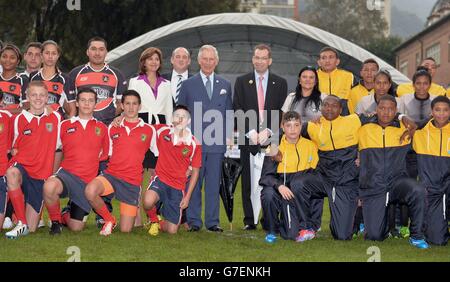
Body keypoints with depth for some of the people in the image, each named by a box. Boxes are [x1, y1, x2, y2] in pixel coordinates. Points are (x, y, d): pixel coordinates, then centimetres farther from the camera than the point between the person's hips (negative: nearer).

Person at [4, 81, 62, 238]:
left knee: (31, 229, -2)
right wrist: (13, 151, -6)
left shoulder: (55, 118, 4)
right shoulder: (20, 119, 1)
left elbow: (58, 147, 14)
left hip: (41, 174, 1)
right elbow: (14, 149, 12)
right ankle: (21, 223, -34)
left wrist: (54, 174, 11)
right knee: (12, 173, -42)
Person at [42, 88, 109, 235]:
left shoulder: (101, 128, 9)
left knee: (76, 227, 0)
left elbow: (105, 155, 20)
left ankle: (66, 216, 38)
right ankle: (55, 221, -10)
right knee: (49, 186, -38)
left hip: (88, 181, 1)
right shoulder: (65, 125, 6)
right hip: (67, 173, -1)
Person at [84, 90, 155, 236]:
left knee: (126, 230, -5)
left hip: (133, 181, -1)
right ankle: (109, 220, -5)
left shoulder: (149, 130, 4)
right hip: (111, 174, 1)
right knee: (90, 191, -34)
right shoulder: (113, 128, 10)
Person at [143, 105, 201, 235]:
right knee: (148, 202, -35)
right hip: (160, 179, 0)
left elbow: (195, 171, 3)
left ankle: (160, 224, 36)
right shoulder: (162, 131, -3)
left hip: (178, 187, 0)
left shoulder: (194, 144, -5)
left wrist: (187, 196, -1)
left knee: (172, 230, -3)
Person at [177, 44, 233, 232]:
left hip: (217, 142, 2)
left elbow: (229, 113, 16)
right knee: (193, 183, -1)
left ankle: (212, 222, 7)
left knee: (214, 183, 3)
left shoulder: (225, 85, 14)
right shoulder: (188, 85, 7)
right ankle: (193, 221, 4)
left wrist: (228, 136, 5)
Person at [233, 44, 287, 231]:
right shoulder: (242, 82, 10)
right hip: (248, 139, 0)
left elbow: (282, 112, 4)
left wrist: (268, 131, -9)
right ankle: (250, 220, 3)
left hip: (271, 138, 0)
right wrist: (250, 132, -8)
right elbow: (238, 111, 4)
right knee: (249, 181, -1)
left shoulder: (280, 83, 10)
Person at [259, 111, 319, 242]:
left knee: (292, 234, -17)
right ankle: (272, 230, -9)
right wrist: (279, 186, -28)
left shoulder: (310, 146, 0)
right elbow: (266, 176, -9)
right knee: (268, 193, -36)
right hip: (280, 192, 0)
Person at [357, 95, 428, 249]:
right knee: (374, 236, -10)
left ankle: (416, 235, -15)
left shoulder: (404, 130, 7)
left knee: (418, 191, -35)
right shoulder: (364, 130, 7)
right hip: (372, 188, 0)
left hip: (397, 181, 0)